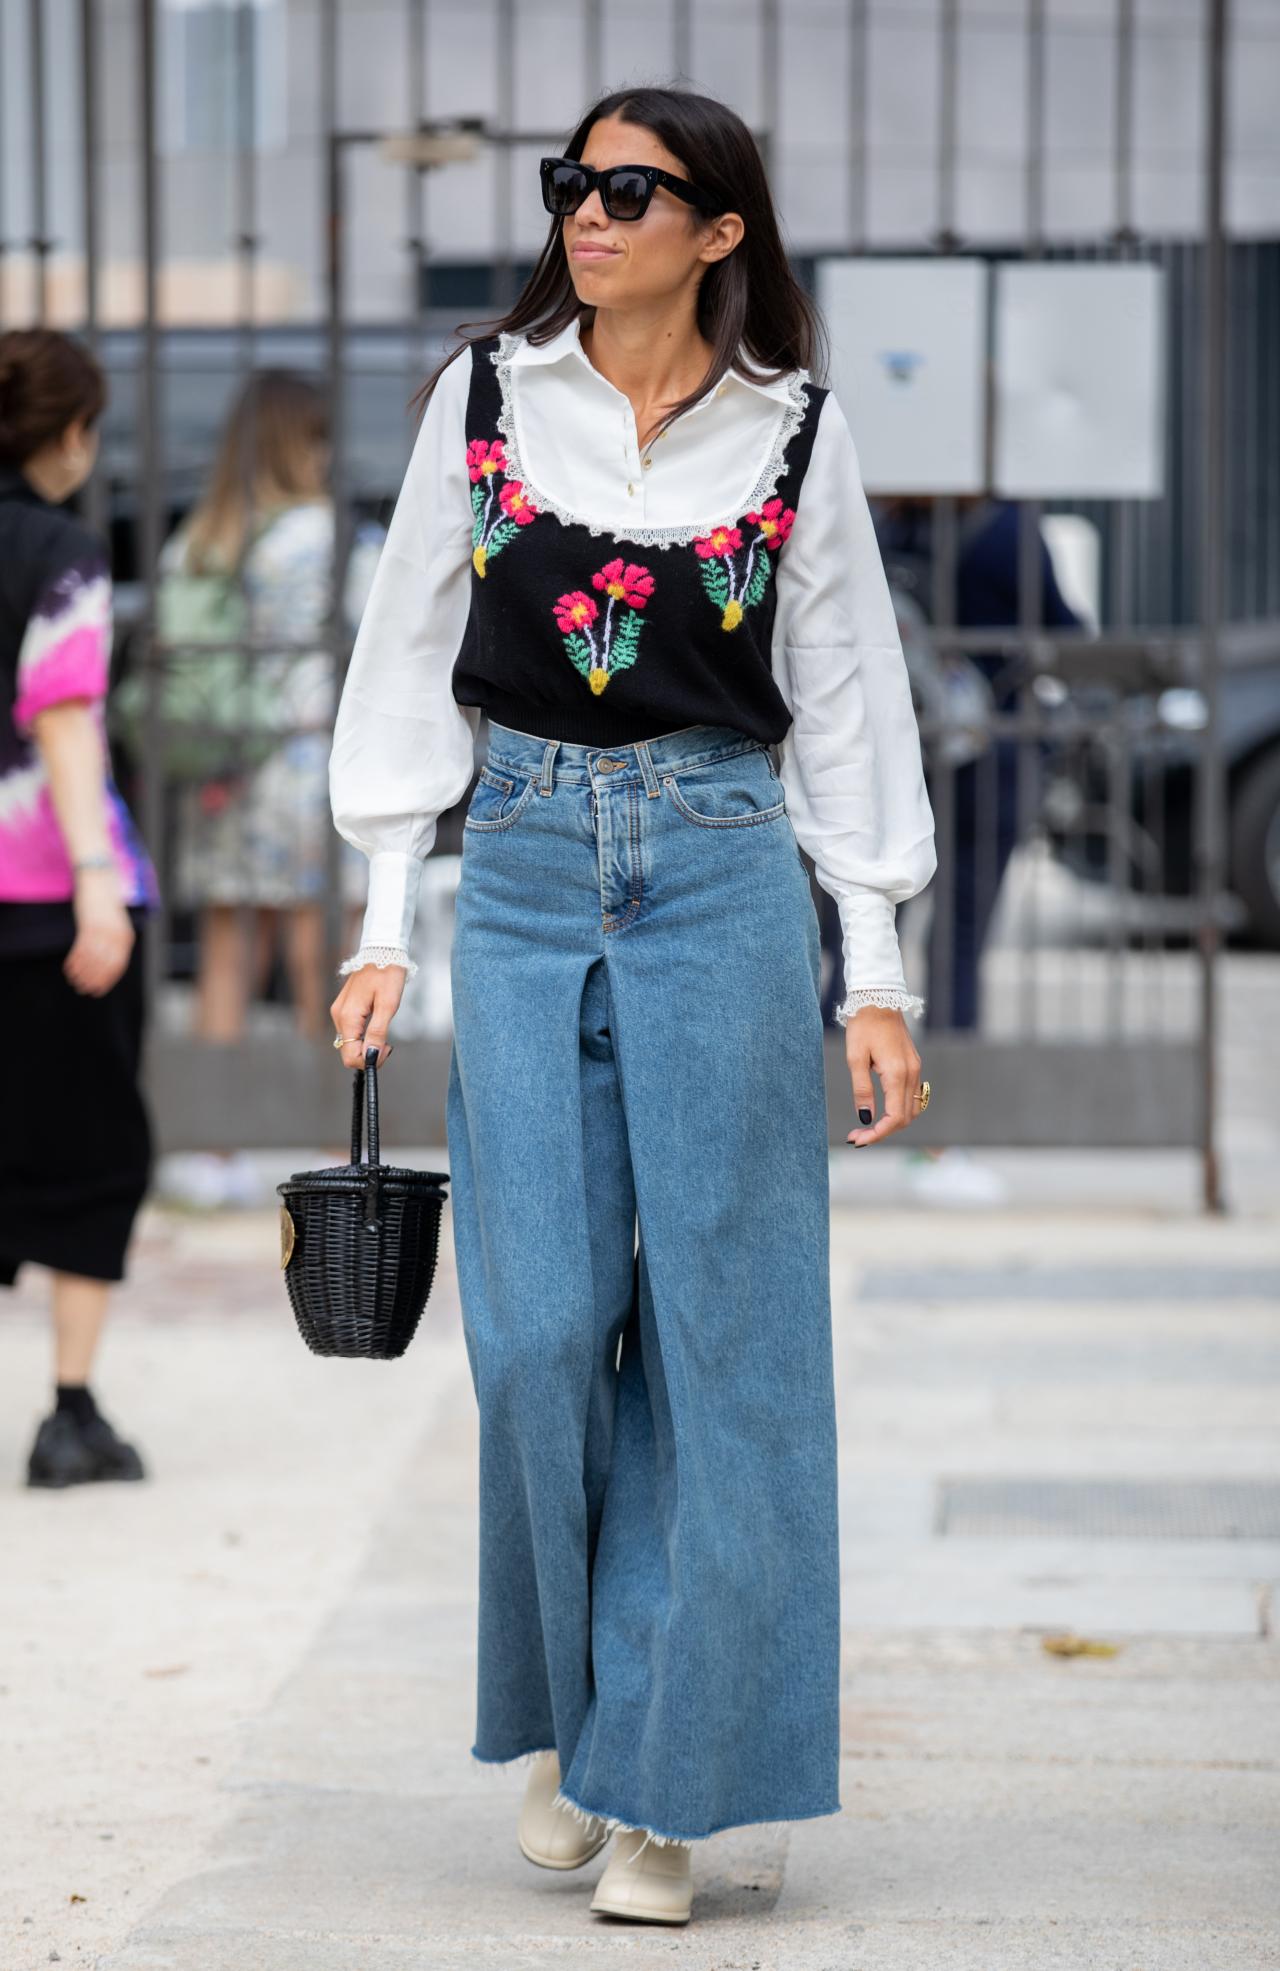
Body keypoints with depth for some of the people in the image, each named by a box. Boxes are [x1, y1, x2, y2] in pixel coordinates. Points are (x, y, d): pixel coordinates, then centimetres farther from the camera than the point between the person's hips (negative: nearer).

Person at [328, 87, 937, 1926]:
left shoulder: (794, 432, 2)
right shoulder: (486, 399, 5)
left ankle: (660, 1780, 6)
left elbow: (843, 703, 6)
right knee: (540, 1324, -2)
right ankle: (566, 1716, 19)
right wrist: (385, 925, 4)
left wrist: (875, 974, 2)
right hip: (524, 876, 1)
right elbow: (417, 664, 9)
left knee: (716, 1327, -2)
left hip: (724, 876, -1)